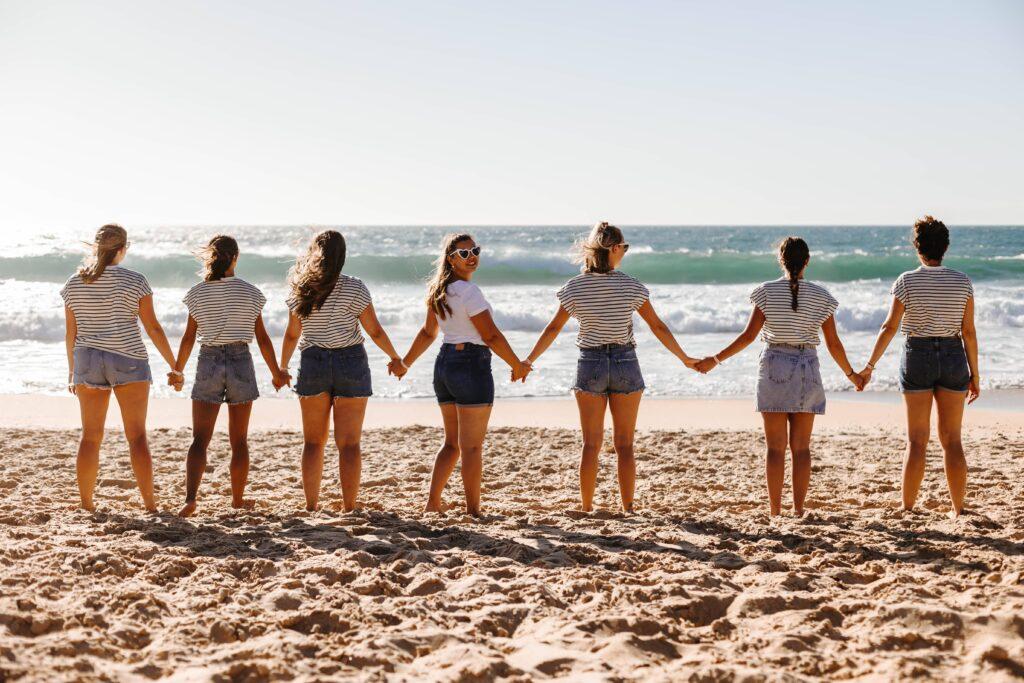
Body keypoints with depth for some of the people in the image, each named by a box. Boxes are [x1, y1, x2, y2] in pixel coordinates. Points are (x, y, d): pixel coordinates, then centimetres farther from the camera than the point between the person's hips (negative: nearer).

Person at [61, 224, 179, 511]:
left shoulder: (74, 283, 2)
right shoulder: (134, 280, -8)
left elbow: (70, 332, 5)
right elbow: (153, 328, -8)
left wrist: (72, 370, 17)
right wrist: (174, 366, 0)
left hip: (88, 360, 3)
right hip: (128, 360, -3)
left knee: (91, 436, 10)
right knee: (137, 435, -1)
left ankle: (86, 503, 11)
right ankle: (149, 502, -5)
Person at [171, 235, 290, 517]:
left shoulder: (197, 293, -1)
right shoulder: (250, 293, -2)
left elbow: (188, 338, 1)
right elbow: (262, 338, 0)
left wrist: (177, 371, 14)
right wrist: (276, 373, 11)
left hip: (208, 363, 0)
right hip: (241, 362, 0)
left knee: (199, 440, -4)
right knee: (239, 441, 13)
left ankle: (190, 498, -22)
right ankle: (238, 498, 24)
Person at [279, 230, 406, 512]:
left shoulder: (300, 290, -2)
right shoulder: (354, 288, -9)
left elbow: (292, 335, 5)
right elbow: (375, 331, -6)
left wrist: (282, 367, 20)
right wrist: (395, 359, 10)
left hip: (313, 364, 2)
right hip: (350, 363, -2)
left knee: (313, 441, 14)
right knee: (349, 443, 1)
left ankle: (311, 505, 13)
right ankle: (349, 507, -1)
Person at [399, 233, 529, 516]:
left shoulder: (439, 291, 10)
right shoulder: (468, 291, -16)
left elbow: (428, 332, 17)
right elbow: (491, 336, -16)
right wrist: (517, 365, -6)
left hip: (444, 365, 8)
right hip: (471, 366, -8)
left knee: (452, 442, 17)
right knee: (472, 446, -1)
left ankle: (432, 503, 13)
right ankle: (473, 511, 3)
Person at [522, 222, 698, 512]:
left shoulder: (575, 287, -3)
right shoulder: (630, 286, -7)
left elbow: (553, 329, 1)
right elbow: (658, 327, -2)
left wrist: (528, 361, 12)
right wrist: (684, 358, 9)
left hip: (590, 364, 1)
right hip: (625, 363, -1)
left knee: (591, 443, 8)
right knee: (624, 444, 7)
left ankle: (586, 506, 11)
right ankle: (627, 508, 9)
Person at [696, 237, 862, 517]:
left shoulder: (767, 292, -3)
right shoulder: (820, 295, 1)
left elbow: (749, 335, -6)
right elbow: (833, 343, 2)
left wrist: (715, 360, 3)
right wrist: (851, 374, 17)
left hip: (774, 366, -1)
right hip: (807, 369, 1)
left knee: (775, 446, 3)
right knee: (801, 447, 7)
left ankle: (775, 510, 2)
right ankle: (798, 509, 6)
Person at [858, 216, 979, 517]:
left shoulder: (907, 281, -8)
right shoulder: (962, 281, -2)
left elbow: (889, 327, -9)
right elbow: (968, 331, -2)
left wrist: (869, 365, -2)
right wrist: (974, 374, 5)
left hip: (917, 358, -1)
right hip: (953, 359, 2)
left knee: (917, 440, 4)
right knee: (952, 440, 8)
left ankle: (907, 510, 5)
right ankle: (958, 510, 9)